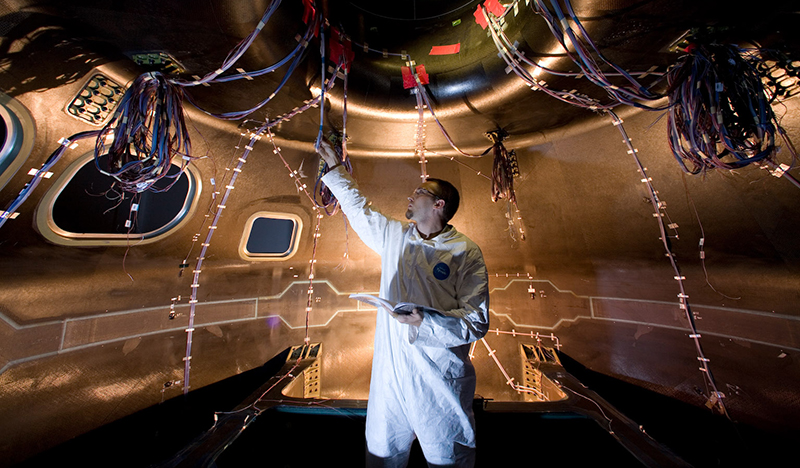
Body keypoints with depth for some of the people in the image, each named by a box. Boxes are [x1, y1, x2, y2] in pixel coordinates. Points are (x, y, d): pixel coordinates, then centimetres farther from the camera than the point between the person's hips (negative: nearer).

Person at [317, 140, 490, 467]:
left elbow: (477, 321, -13)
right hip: (390, 370, 4)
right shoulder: (394, 236, 2)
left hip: (439, 378, -3)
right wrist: (335, 167, 23)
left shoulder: (466, 252, -11)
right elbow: (357, 207, 15)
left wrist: (424, 322, -27)